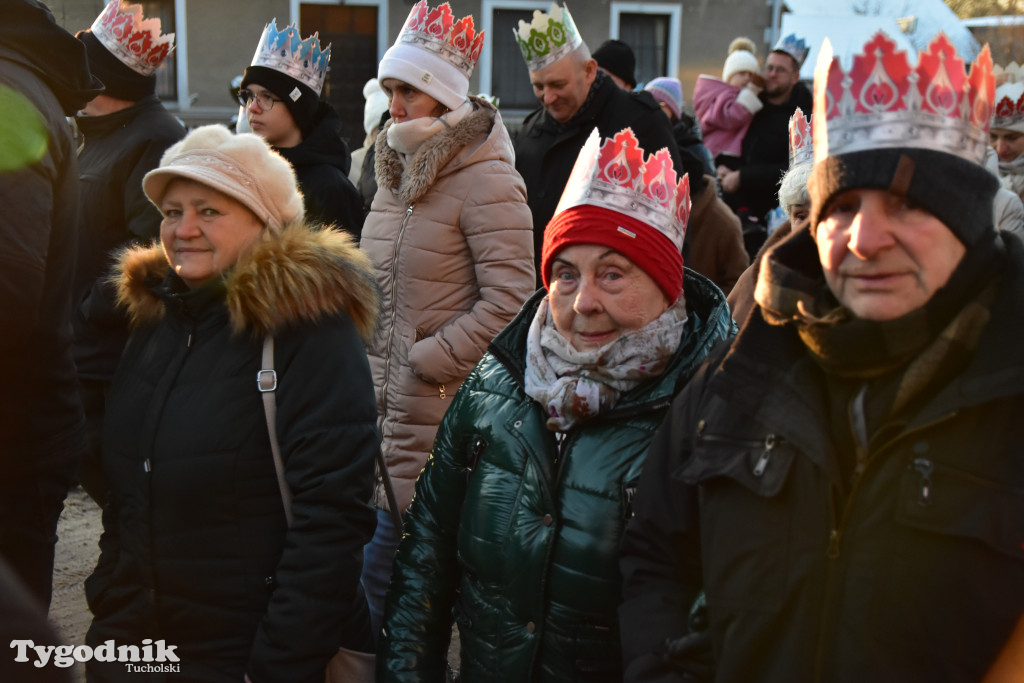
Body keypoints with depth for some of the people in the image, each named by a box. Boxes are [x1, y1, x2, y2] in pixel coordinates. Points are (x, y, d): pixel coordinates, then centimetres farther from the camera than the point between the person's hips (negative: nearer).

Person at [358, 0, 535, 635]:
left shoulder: (486, 179, -12)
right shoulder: (398, 167, 14)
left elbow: (509, 297, -17)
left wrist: (427, 361, -15)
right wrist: (367, 355, 15)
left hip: (439, 411, -8)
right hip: (383, 399, 8)